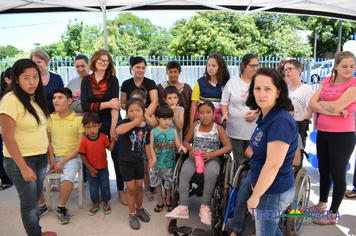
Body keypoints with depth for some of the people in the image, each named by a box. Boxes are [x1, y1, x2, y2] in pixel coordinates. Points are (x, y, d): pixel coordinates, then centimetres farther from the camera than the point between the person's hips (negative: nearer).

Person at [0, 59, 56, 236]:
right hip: (20, 160, -7)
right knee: (29, 202, 7)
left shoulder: (35, 98, 6)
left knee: (35, 199, 19)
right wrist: (23, 167, -19)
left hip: (40, 158, 7)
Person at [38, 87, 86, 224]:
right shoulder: (50, 118, 8)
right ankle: (42, 206, 6)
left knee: (68, 177, -32)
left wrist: (62, 162, -12)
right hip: (53, 156, 4)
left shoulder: (78, 119, -5)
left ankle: (61, 208, -5)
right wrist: (51, 157, -5)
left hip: (72, 157, -4)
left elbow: (81, 146, -7)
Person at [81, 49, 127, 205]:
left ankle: (121, 190, 18)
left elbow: (115, 105, -9)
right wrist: (107, 104, -14)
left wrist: (113, 128, -16)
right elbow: (84, 106, -6)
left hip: (112, 122, -1)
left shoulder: (112, 80, 1)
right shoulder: (86, 80, 4)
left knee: (117, 157, 0)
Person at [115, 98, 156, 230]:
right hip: (126, 162, -3)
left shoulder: (146, 127, -5)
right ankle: (132, 214, 26)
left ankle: (139, 209, 41)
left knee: (139, 186, 17)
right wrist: (134, 122, -45)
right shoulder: (125, 123, -18)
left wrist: (150, 158, 9)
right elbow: (118, 130, -43)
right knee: (131, 189, 5)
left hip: (139, 161, 4)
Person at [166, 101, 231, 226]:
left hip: (212, 158, -2)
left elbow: (228, 147, -6)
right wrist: (191, 149, -8)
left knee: (211, 173, -35)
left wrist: (212, 154, -20)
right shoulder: (195, 126, 6)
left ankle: (205, 208, -20)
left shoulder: (218, 128, 0)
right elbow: (186, 141, 15)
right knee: (184, 172, -28)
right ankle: (183, 208, -25)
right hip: (194, 157, 2)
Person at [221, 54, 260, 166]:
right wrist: (224, 114, -6)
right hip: (235, 129, 1)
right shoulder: (232, 81, 8)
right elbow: (224, 102, 11)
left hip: (254, 129, -1)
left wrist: (257, 112, -10)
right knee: (238, 161, 8)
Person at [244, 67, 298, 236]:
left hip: (273, 192, -9)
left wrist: (255, 197, -20)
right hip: (267, 187, 9)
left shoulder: (281, 122, -25)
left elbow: (273, 165, -28)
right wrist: (256, 185, 16)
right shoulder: (266, 117, 5)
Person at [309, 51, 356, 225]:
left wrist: (321, 103, -4)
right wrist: (331, 111, -17)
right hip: (322, 133, 6)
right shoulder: (327, 81, 7)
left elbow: (336, 106, -22)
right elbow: (312, 103, -3)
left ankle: (333, 214, 21)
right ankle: (322, 203, 40)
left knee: (338, 174, 5)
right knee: (324, 171, 19)